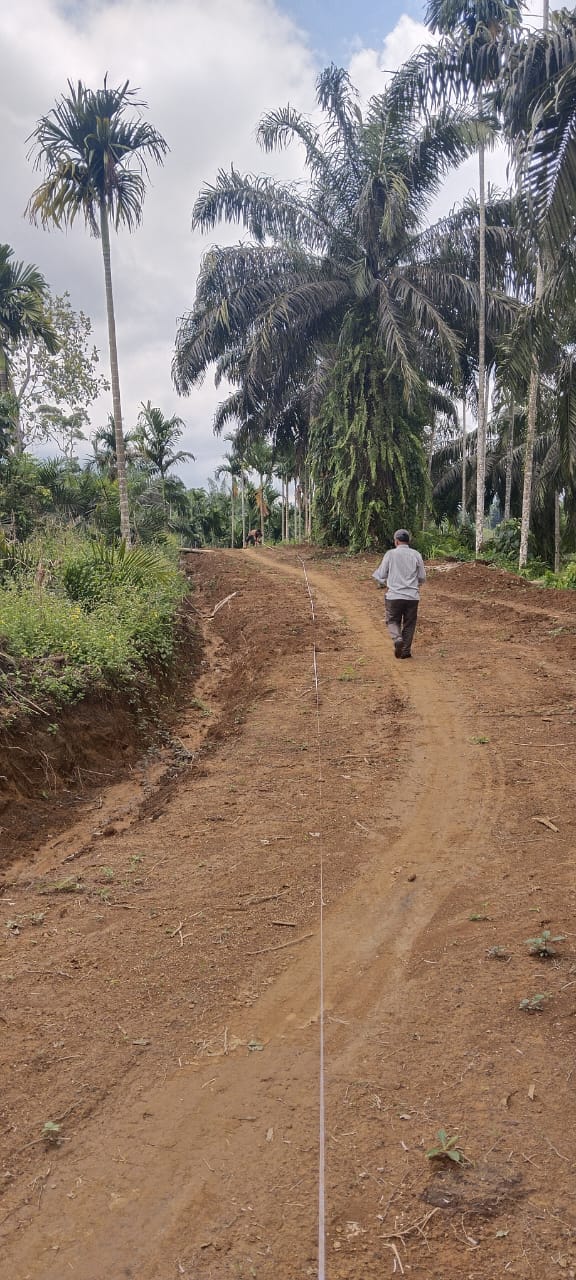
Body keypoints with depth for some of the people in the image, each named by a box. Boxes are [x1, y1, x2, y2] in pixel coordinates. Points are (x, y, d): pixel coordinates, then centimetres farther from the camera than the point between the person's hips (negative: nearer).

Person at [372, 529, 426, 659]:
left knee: (393, 621, 12)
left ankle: (397, 638, -15)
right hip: (412, 596, 2)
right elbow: (422, 578, 7)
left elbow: (381, 575, 0)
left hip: (394, 595, -2)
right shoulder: (416, 555, 2)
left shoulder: (390, 554, -4)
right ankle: (406, 651, 13)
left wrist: (381, 583, 22)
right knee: (409, 624, 11)